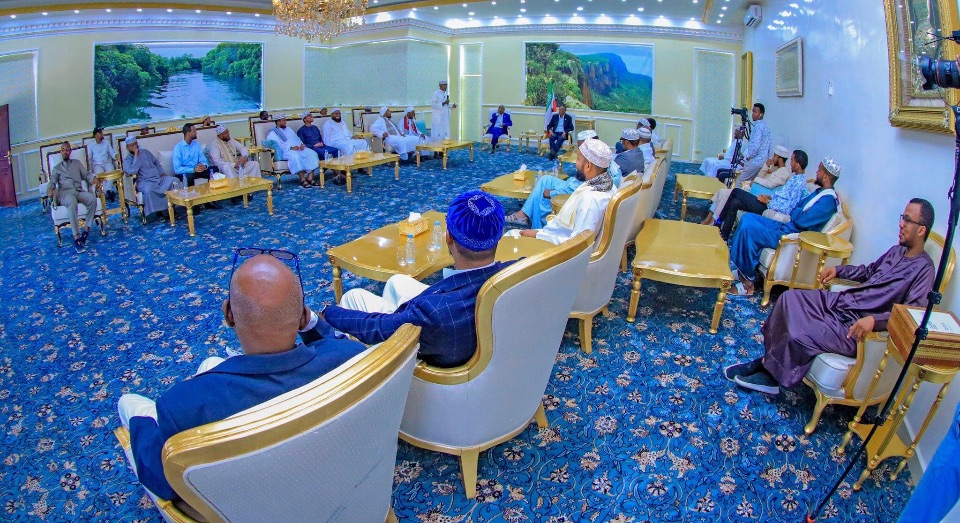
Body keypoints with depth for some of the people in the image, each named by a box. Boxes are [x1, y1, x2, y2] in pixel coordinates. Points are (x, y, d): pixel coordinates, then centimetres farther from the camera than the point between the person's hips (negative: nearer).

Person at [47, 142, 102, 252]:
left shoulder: (77, 163, 28)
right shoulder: (57, 168, 25)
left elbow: (87, 174, 15)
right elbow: (52, 182, 12)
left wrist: (95, 178, -10)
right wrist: (50, 189, -12)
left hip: (79, 191, 2)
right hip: (65, 193, -2)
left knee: (92, 199, -35)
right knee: (72, 202, -40)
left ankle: (86, 230, -30)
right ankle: (76, 237, -46)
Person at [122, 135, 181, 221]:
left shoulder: (145, 152, 17)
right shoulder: (127, 160, 2)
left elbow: (156, 162, 26)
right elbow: (132, 172, -18)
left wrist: (162, 173, 8)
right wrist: (136, 156, -13)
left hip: (158, 178, 5)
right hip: (145, 182, -5)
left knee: (175, 180, -23)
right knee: (148, 189, -41)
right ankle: (160, 210, -27)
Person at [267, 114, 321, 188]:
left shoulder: (288, 129, 29)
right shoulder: (272, 133, 6)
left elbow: (297, 139, 23)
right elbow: (277, 145, -9)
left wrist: (301, 144, -1)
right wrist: (290, 148, -22)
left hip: (298, 148, 6)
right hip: (285, 151, -6)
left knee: (312, 153, -22)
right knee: (295, 156, -40)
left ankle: (310, 178, -28)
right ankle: (302, 180, -35)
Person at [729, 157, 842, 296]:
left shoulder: (828, 200, -17)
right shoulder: (819, 192, 15)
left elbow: (802, 220, -23)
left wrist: (794, 211, -3)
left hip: (791, 237, -10)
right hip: (786, 227, 10)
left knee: (748, 229, -23)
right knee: (747, 218, 3)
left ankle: (747, 281, -14)